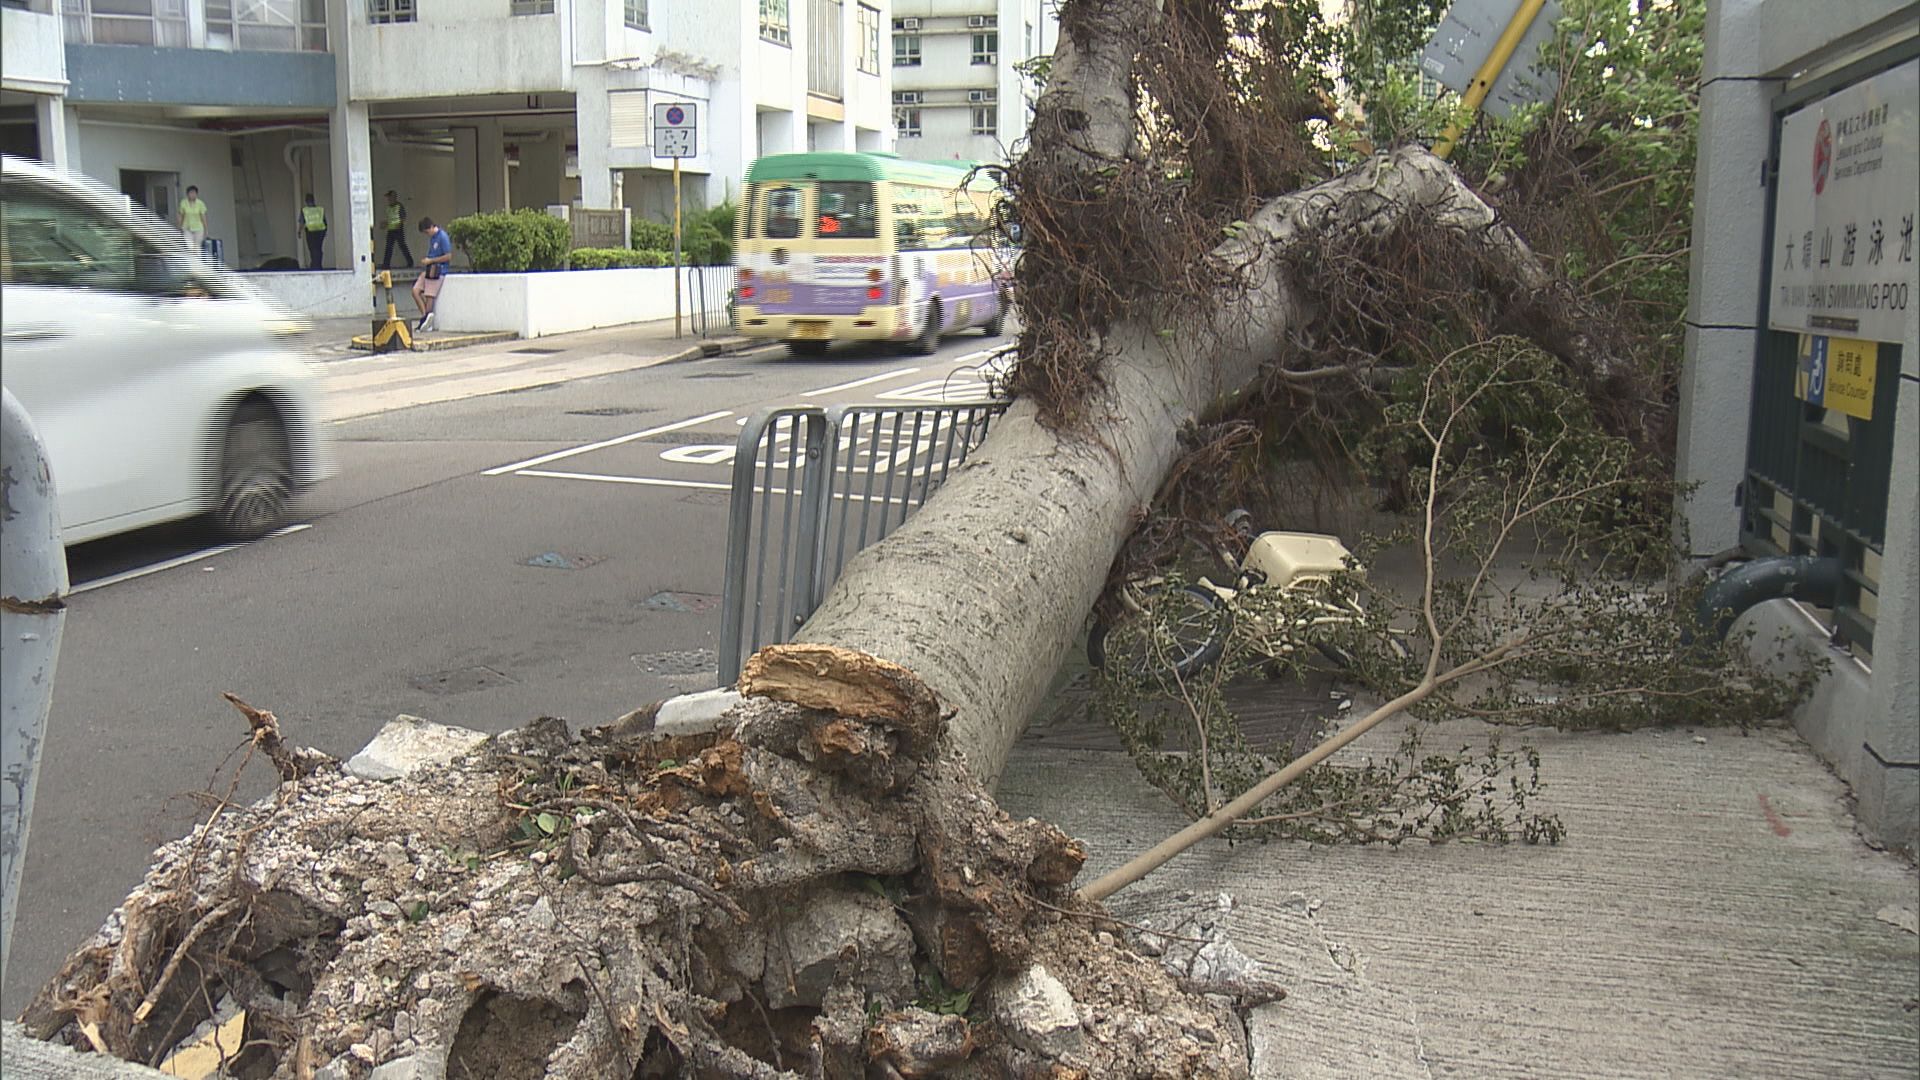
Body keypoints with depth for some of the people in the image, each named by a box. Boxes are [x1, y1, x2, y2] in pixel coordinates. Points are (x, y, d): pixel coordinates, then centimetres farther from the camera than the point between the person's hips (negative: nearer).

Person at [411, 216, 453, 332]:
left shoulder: (443, 237, -13)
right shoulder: (431, 238, 14)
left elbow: (448, 256, -16)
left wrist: (430, 261, -14)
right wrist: (425, 261, 7)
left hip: (438, 270, -9)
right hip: (429, 269, 9)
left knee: (429, 296, -6)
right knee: (416, 291, -3)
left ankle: (426, 318, 3)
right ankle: (425, 316, -6)